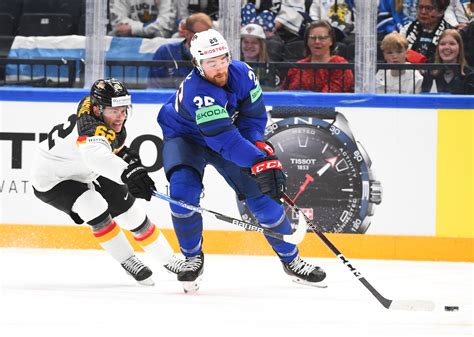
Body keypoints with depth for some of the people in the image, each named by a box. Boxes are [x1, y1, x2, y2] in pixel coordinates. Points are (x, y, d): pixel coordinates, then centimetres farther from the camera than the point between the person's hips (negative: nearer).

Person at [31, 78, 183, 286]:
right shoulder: (91, 127, -39)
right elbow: (96, 155, -64)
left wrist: (125, 153, 7)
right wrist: (128, 172, -77)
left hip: (86, 174, 9)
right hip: (52, 179, -9)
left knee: (130, 210, 8)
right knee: (96, 210, -30)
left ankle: (168, 260, 23)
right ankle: (127, 261, -11)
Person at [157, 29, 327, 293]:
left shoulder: (242, 73, -21)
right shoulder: (195, 91, -39)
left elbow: (254, 115, -9)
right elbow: (224, 140, -45)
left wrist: (258, 147, -26)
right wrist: (258, 162, -52)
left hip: (230, 134, 5)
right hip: (185, 137, -4)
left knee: (263, 194, -3)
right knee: (183, 191, -28)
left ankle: (291, 259, 13)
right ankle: (193, 258, -5)